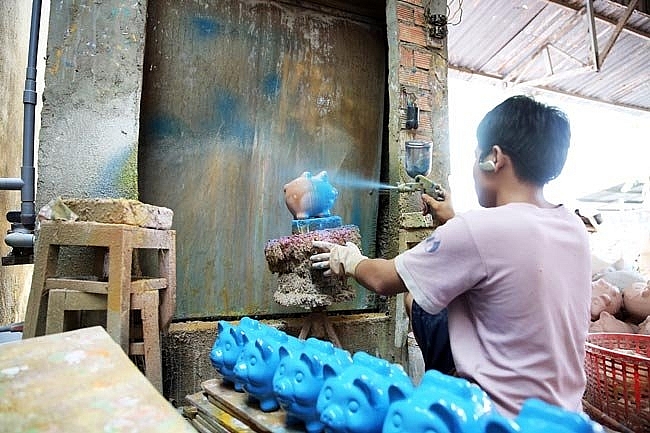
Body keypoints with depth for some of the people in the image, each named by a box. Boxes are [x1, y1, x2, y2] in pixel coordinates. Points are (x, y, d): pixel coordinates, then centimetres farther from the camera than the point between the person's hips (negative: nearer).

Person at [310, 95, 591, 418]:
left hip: (504, 415, -7)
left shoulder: (479, 229, -27)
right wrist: (452, 221, 17)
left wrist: (349, 259, 6)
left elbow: (384, 281, -13)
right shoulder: (575, 229, -4)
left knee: (415, 299, 7)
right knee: (420, 291, 10)